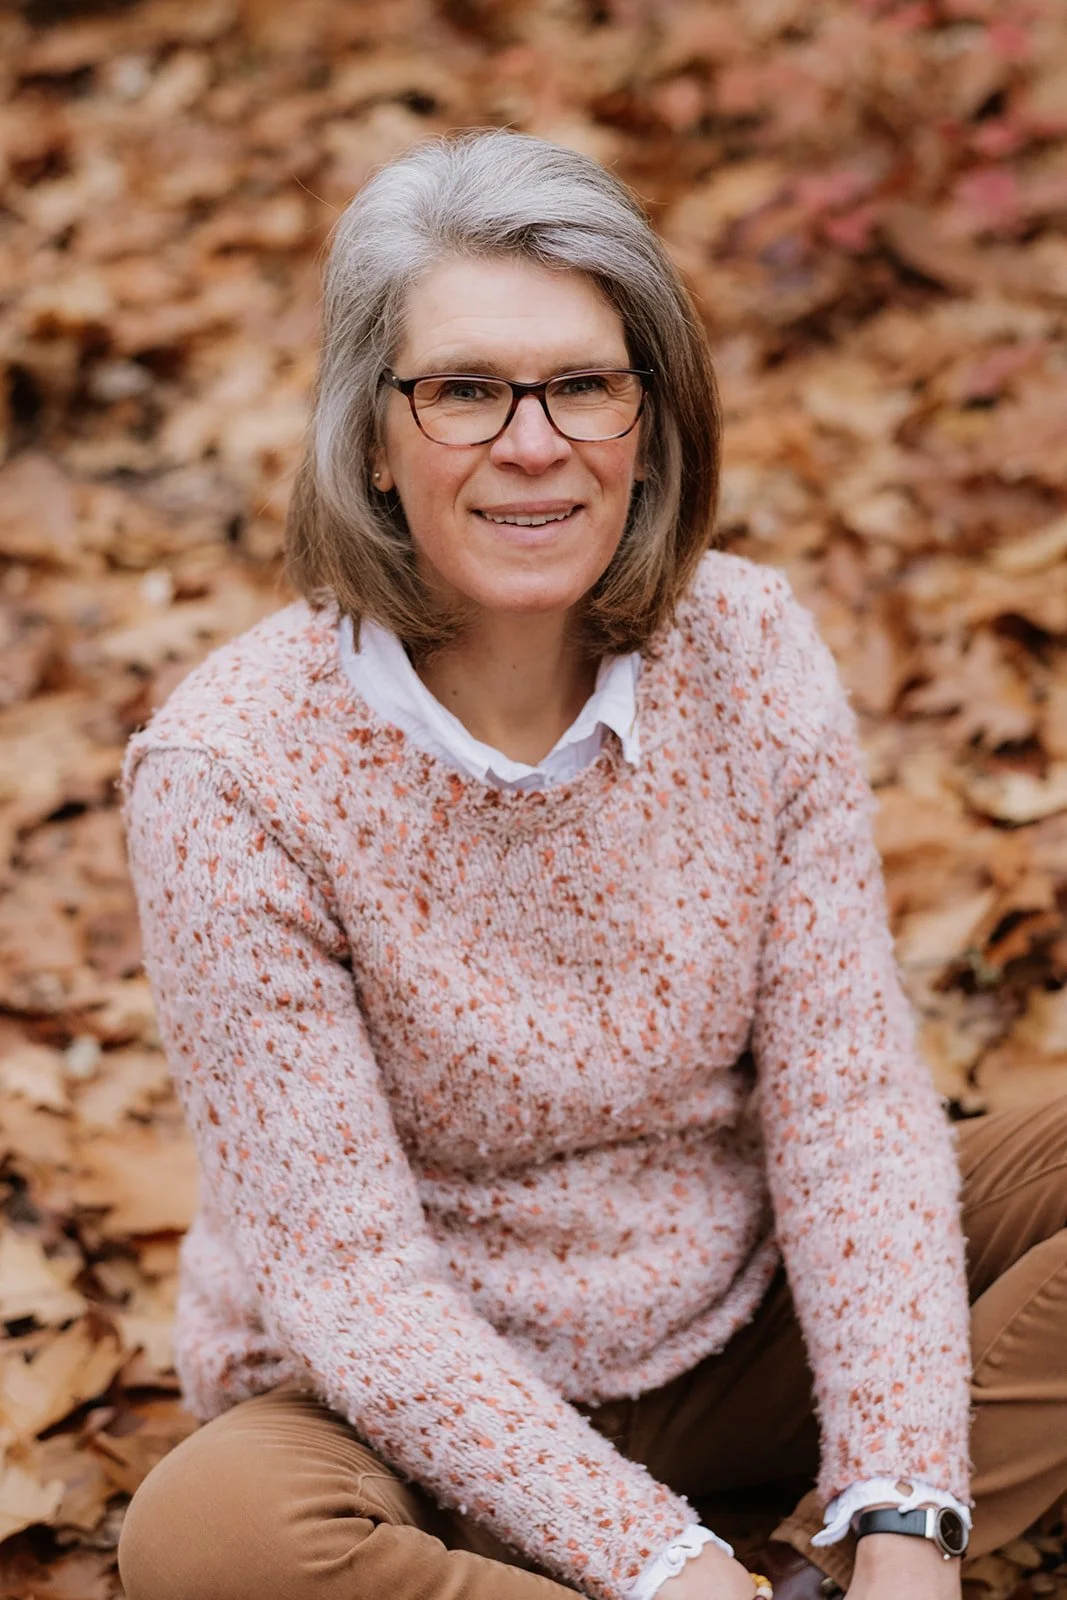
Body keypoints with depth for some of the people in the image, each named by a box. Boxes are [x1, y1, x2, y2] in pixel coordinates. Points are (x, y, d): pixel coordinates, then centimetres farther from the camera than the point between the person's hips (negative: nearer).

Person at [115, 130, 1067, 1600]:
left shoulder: (751, 651, -9)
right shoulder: (232, 772, -21)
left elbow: (849, 1105, -10)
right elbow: (343, 1271, -20)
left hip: (747, 1319, 4)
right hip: (419, 1409, -3)